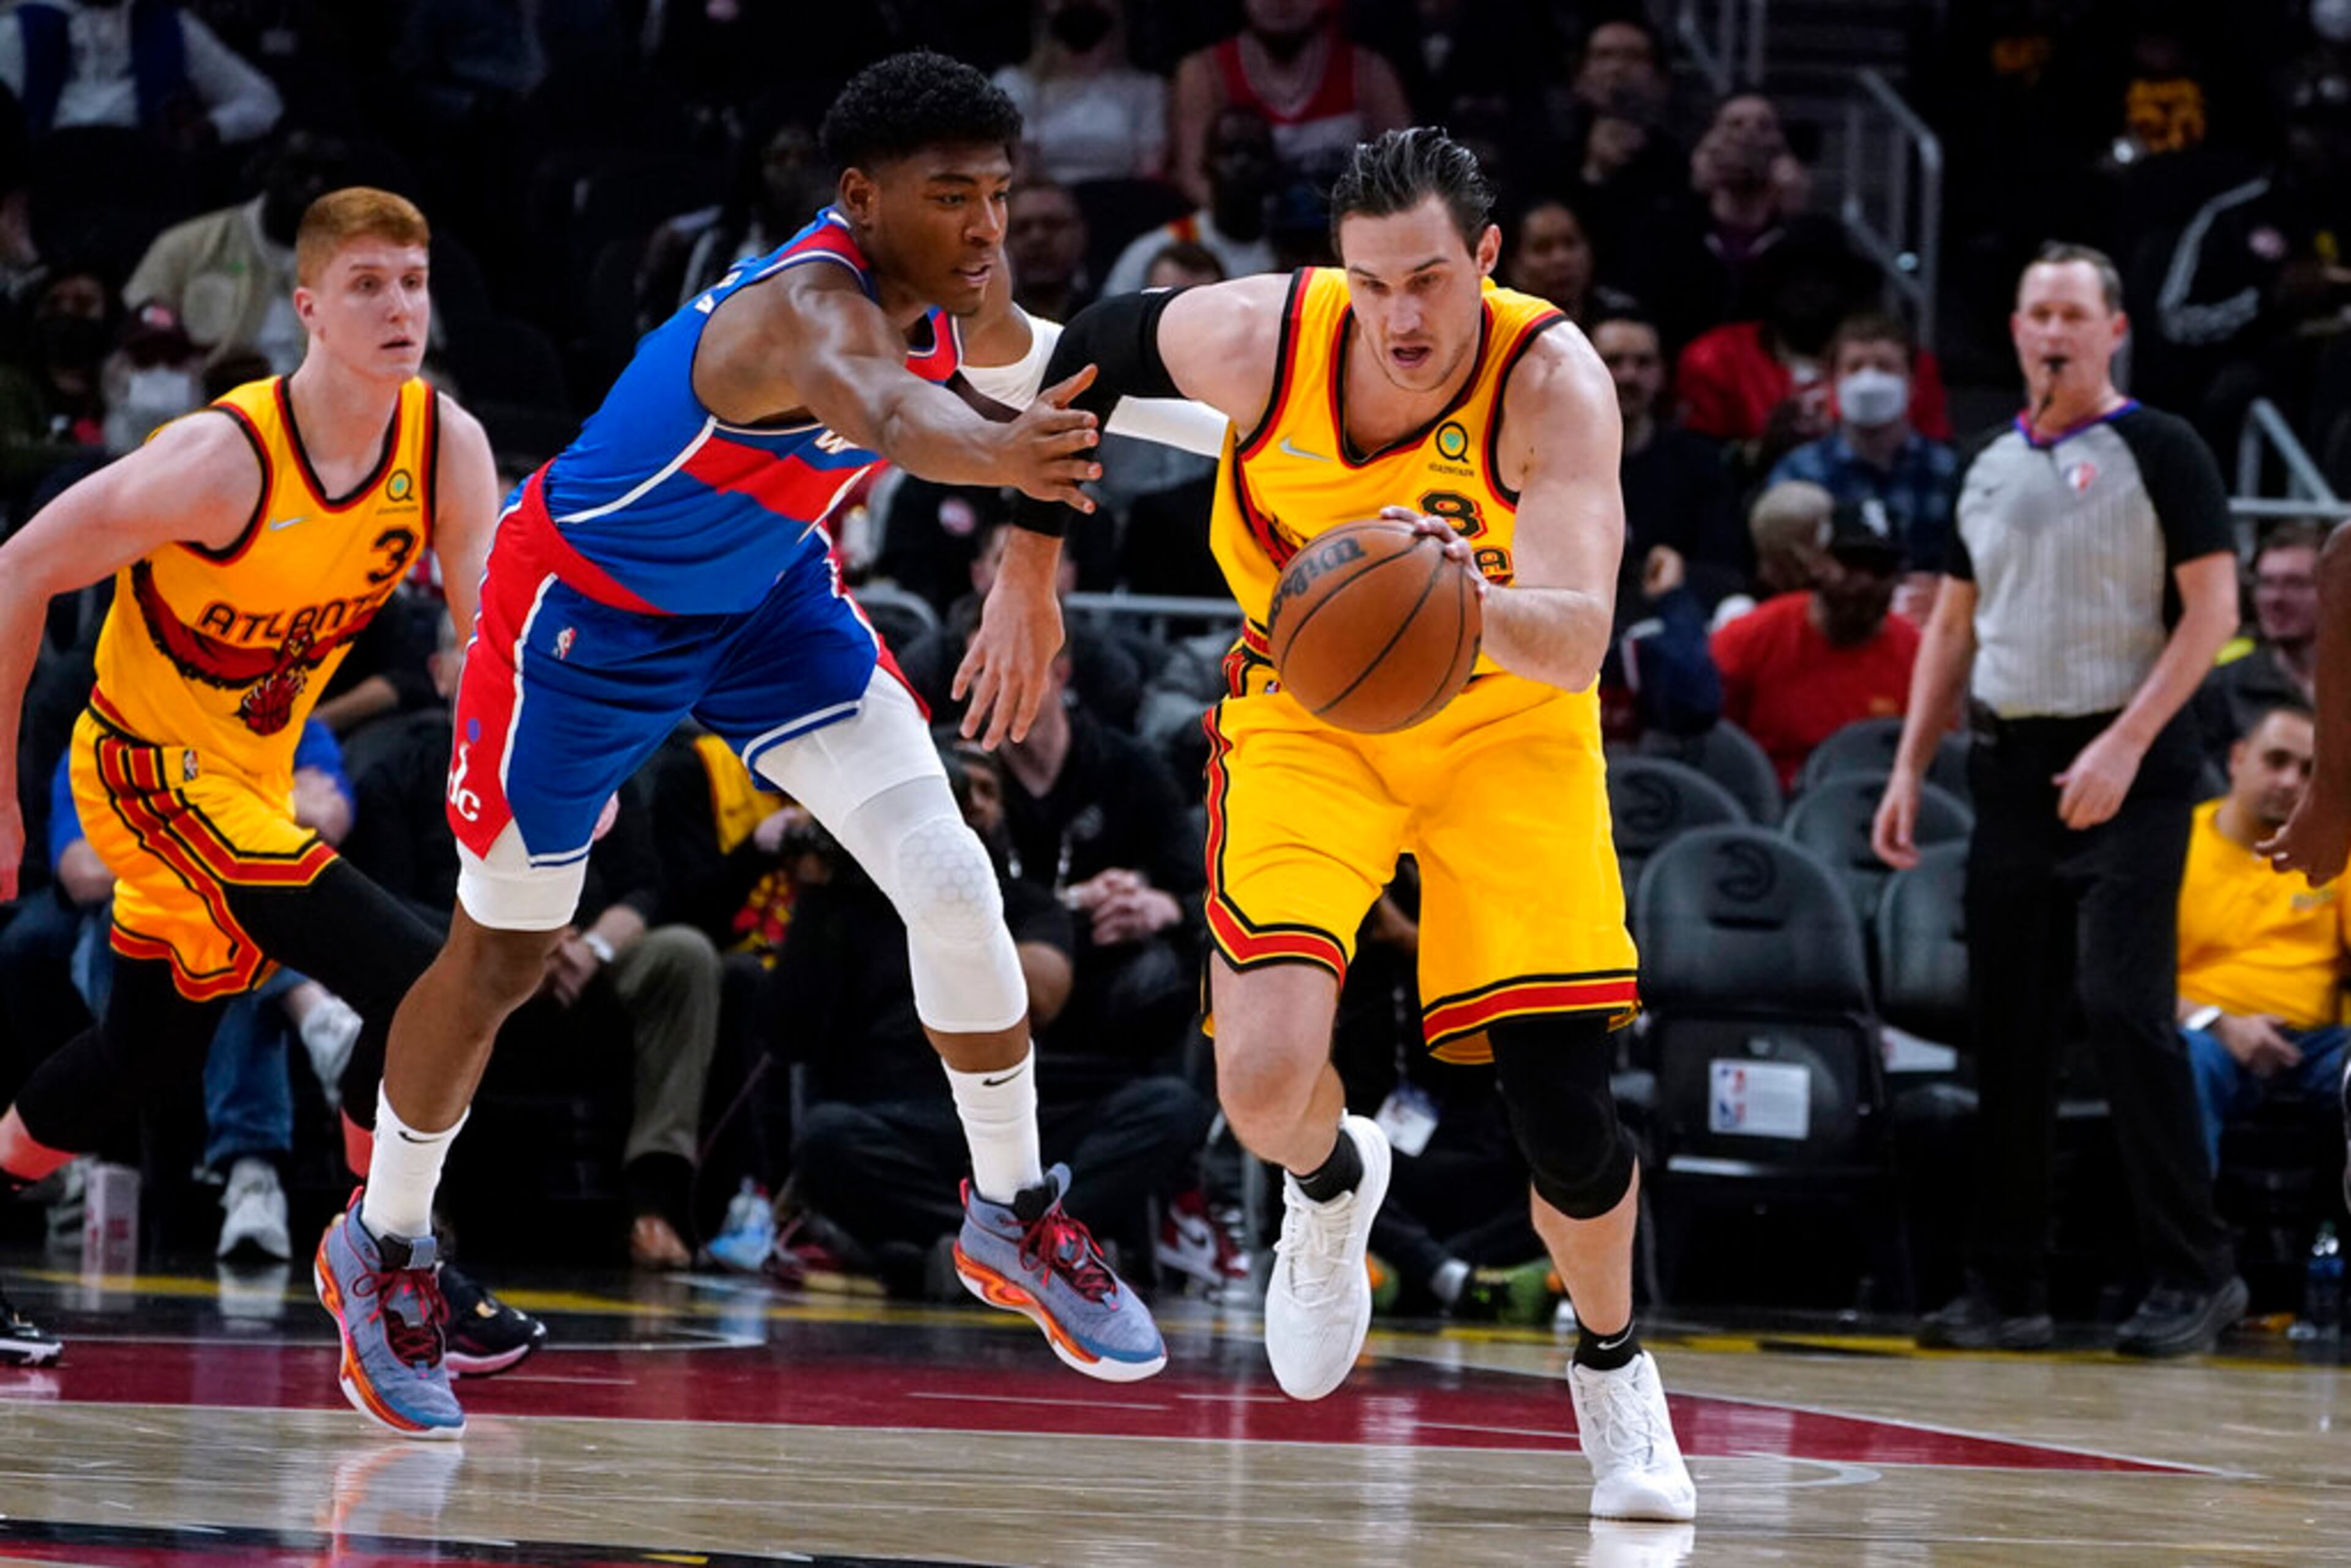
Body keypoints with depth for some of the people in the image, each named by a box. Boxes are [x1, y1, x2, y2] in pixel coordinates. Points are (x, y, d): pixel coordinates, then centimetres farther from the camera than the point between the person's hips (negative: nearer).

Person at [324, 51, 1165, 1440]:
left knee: (951, 880, -10)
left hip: (763, 597, 6)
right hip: (587, 612, -6)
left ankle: (1013, 1218, 8)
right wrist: (998, 453, -86)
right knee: (504, 956, 9)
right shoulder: (806, 305, -39)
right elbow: (864, 394, -65)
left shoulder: (949, 288, -14)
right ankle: (383, 1247, 33)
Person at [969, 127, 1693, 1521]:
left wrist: (1476, 599, -60)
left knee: (1569, 1117, -7)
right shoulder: (1262, 337, -23)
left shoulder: (1555, 380, -29)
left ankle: (1614, 1368, 25)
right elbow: (1096, 349, 0)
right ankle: (1332, 1183, 18)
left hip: (1505, 728, -1)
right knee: (1266, 1075, -21)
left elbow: (1578, 645, -39)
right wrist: (1027, 573, 4)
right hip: (1309, 713, 1)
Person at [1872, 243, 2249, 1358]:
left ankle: (2195, 1275, -8)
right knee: (2005, 1029, 5)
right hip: (2012, 765, 6)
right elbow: (1954, 628, 21)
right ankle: (2005, 1292, 10)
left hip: (2128, 773, -6)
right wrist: (1909, 768, 12)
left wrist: (2125, 744, -18)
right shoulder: (1992, 468, 15)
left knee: (2122, 1007, -15)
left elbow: (2212, 608, -10)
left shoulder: (2159, 452, -4)